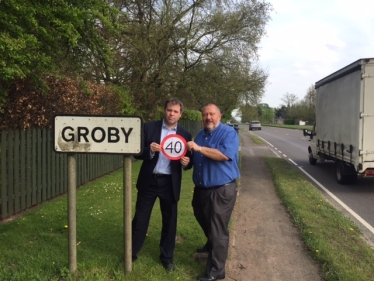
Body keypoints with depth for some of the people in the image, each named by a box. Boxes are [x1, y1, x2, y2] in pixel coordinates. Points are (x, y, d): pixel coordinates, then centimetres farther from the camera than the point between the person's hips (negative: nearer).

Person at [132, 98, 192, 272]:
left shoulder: (185, 135, 1)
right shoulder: (149, 127, -3)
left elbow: (187, 159, 7)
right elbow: (137, 153, -4)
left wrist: (186, 161, -16)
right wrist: (149, 150, -24)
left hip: (170, 184, 1)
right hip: (149, 181, -1)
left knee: (170, 222, 11)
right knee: (140, 219, 10)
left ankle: (167, 257, 30)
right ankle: (131, 254, 28)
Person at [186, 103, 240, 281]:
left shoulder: (229, 133, -11)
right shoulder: (200, 135, 12)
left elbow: (225, 154, -27)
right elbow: (195, 159, 20)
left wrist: (199, 148, -27)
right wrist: (187, 160, -4)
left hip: (222, 190, -8)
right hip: (201, 189, 8)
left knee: (218, 230, -2)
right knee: (203, 220, 25)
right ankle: (212, 245, 53)